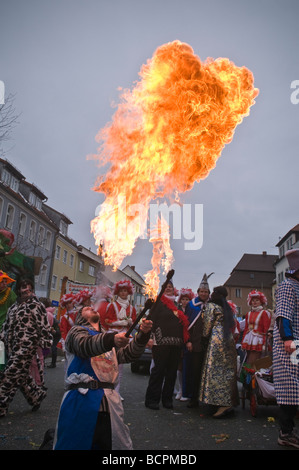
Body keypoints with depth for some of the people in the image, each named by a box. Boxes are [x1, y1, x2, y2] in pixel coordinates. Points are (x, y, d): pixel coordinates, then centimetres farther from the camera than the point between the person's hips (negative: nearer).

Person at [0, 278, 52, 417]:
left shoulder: (36, 305, -10)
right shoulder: (14, 306, 14)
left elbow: (44, 326, -12)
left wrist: (45, 342, -12)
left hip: (26, 346, -8)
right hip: (13, 346, 8)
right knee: (21, 374, 15)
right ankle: (37, 395, 33)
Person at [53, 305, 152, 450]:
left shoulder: (110, 337, 24)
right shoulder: (77, 331, 5)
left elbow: (128, 354, 9)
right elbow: (84, 346, -18)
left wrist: (143, 334, -9)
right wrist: (112, 340, -37)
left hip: (110, 401, 5)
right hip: (82, 400, -5)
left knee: (119, 444, 9)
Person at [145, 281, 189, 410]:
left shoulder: (176, 305, 20)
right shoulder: (158, 302, 1)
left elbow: (183, 323, 21)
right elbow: (153, 320, -8)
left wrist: (184, 340, 13)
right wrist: (155, 338, -18)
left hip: (176, 343, 6)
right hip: (162, 342, -6)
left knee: (172, 371, 9)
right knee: (159, 370, -3)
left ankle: (167, 398, 20)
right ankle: (152, 399, 7)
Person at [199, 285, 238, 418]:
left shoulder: (210, 306, -3)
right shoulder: (227, 308, 16)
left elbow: (207, 325, -4)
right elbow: (232, 326, 19)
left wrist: (205, 335, 12)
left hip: (216, 340, -8)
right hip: (229, 341, 8)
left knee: (216, 371, -6)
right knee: (227, 372, 10)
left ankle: (223, 404, -9)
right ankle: (229, 402, 14)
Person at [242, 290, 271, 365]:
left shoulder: (264, 313, -2)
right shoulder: (248, 314, 15)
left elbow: (266, 330, -6)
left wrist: (264, 343, -12)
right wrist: (243, 342, 12)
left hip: (257, 342, -5)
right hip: (248, 341, 5)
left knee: (250, 364, -10)